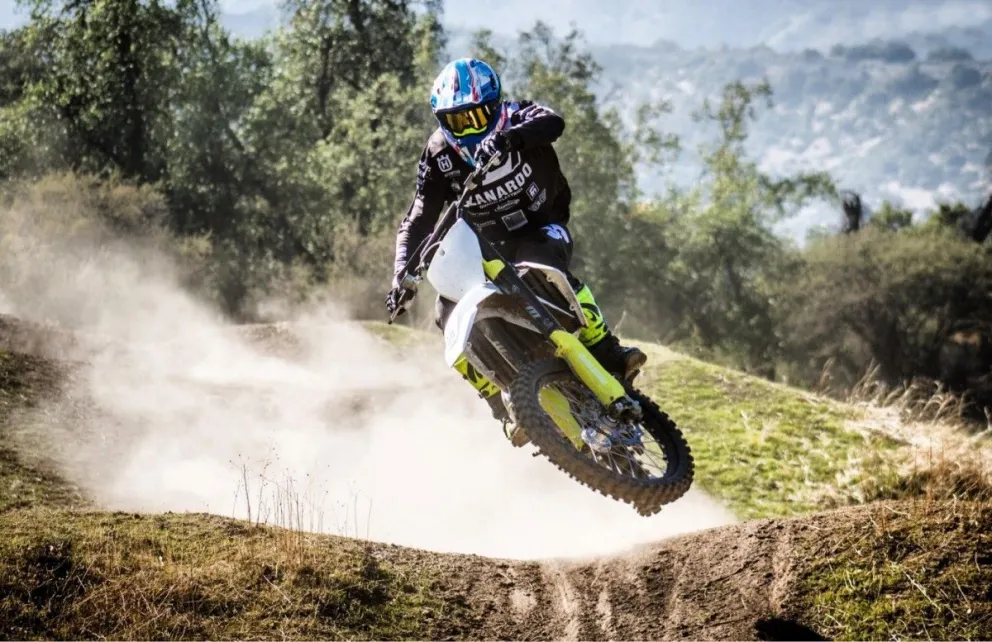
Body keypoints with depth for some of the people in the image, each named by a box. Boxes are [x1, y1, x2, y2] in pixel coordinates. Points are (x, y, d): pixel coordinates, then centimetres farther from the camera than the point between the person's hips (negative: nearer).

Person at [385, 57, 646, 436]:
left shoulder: (516, 119, -16)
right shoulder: (438, 158, -10)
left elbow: (553, 123, -40)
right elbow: (418, 220, -10)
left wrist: (505, 138, -59)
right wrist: (403, 272, -26)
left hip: (543, 230, -3)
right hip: (487, 245, 4)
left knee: (545, 268, -38)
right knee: (449, 315, -16)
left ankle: (609, 354, -34)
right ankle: (505, 405, -5)